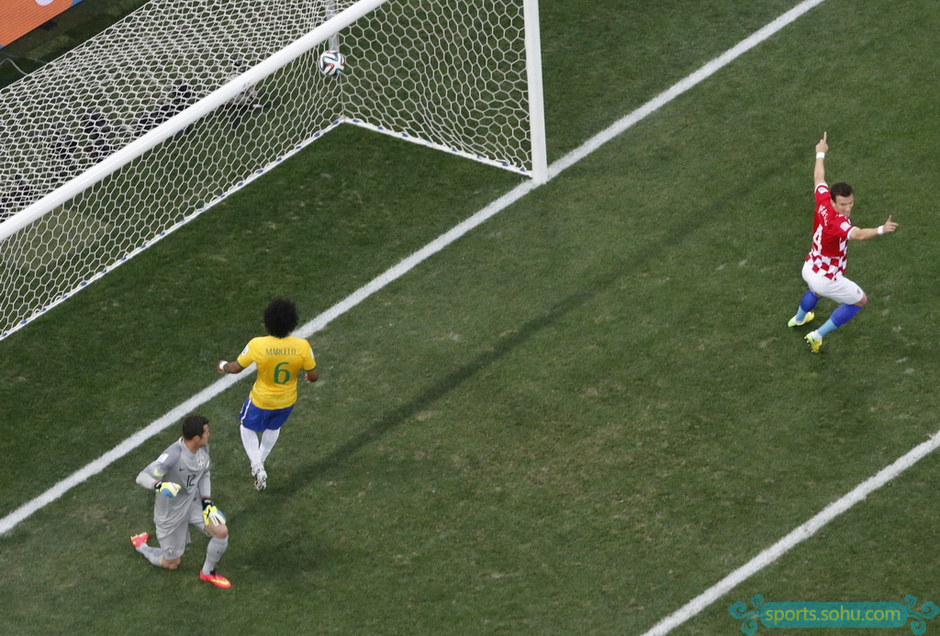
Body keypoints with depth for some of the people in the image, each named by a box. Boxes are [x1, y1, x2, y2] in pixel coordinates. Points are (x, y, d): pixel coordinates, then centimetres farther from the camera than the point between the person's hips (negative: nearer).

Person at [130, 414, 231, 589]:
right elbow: (142, 477, -31)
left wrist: (207, 502, -4)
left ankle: (208, 572, 14)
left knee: (221, 532, -13)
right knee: (172, 564, 9)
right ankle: (140, 545, 39)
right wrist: (159, 486, -51)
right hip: (170, 511, -6)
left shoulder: (203, 448, -10)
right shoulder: (173, 456, -34)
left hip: (193, 502, 6)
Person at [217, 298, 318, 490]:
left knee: (248, 428, 28)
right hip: (287, 401, 2)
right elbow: (314, 375, -14)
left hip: (261, 401, -2)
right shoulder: (302, 346, -27)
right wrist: (306, 375, 11)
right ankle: (260, 462, 50)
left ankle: (257, 466, 17)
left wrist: (223, 366, 9)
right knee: (274, 428, 34)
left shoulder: (257, 345, -31)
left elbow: (236, 368, -15)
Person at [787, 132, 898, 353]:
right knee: (860, 301, 16)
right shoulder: (838, 222, -37)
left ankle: (799, 318, 71)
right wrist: (881, 229, -75)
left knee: (817, 289, 41)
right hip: (826, 280, -8)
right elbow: (858, 234, -58)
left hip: (809, 267, 8)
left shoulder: (823, 201, -17)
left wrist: (820, 154, 20)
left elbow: (819, 179, 4)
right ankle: (817, 335, 18)